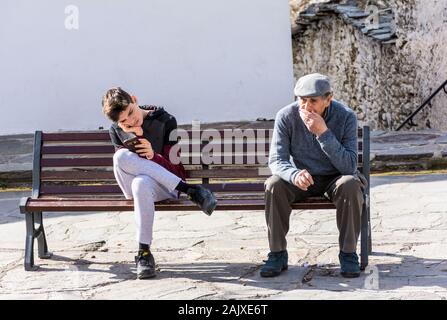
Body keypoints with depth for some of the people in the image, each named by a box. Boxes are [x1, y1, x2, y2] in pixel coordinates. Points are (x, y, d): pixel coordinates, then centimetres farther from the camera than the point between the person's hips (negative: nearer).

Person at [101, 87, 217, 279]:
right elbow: (121, 164, 2)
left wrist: (153, 155, -24)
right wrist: (134, 135, -11)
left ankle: (144, 252, -33)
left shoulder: (165, 121, 0)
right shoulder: (116, 131, 9)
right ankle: (189, 190, -31)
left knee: (141, 183, -40)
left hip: (163, 186, -2)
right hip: (133, 187, 3)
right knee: (121, 156, -35)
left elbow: (174, 168, -3)